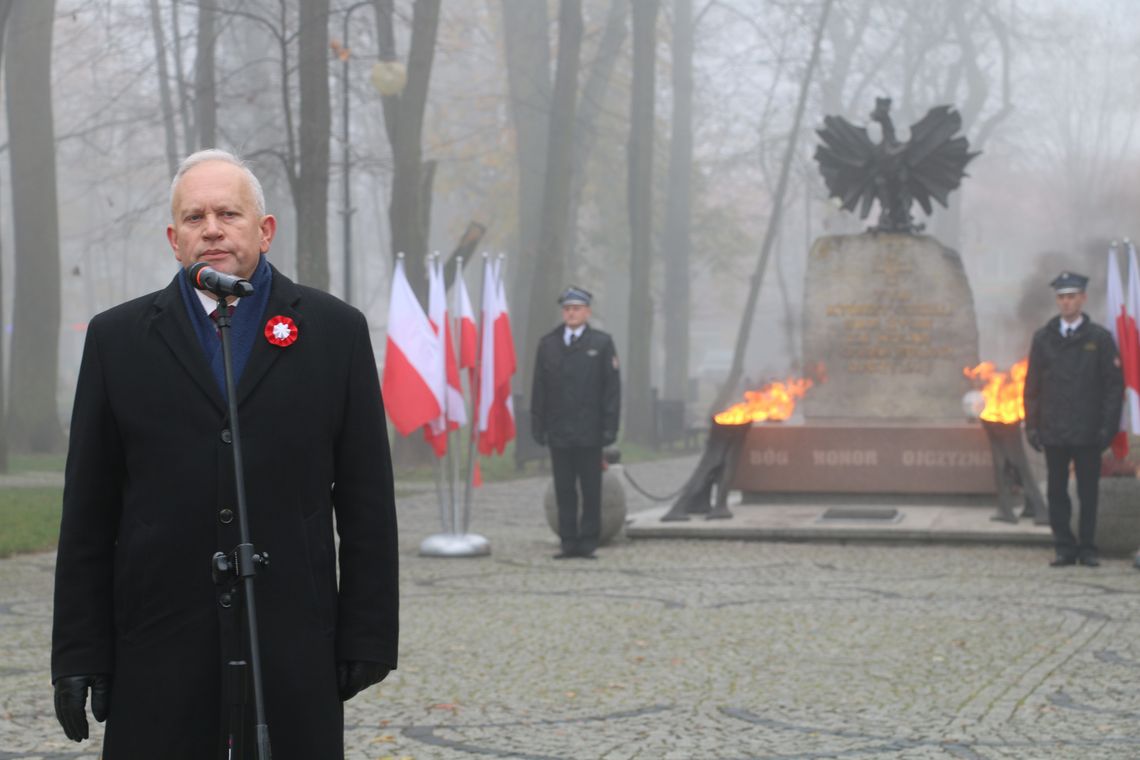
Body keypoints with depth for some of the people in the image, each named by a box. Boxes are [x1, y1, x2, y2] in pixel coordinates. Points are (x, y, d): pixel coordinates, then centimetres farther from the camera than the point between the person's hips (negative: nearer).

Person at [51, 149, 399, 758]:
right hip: (159, 656, 0)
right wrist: (79, 654, 2)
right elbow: (87, 516, 7)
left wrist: (366, 638, 1)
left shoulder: (335, 332, 7)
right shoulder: (118, 338, 8)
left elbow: (368, 506, 6)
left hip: (295, 654, 0)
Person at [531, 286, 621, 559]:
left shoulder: (602, 343, 3)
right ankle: (569, 542, 9)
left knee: (591, 490, 1)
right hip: (558, 432, 2)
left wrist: (609, 427, -7)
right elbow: (539, 388, 10)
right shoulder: (547, 344, 10)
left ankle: (588, 542, 7)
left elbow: (612, 388, -1)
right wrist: (539, 426, 3)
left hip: (589, 433, -2)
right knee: (564, 490, 4)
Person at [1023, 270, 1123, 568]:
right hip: (1054, 432, 2)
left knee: (1088, 493, 3)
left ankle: (1087, 549, 11)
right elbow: (1032, 385, 9)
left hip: (1088, 432, -2)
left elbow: (1114, 385, 1)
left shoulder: (1099, 338, 2)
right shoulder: (1043, 338, 7)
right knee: (1057, 492, 4)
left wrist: (1108, 426, -6)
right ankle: (1064, 548, 11)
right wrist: (1032, 425, 3)